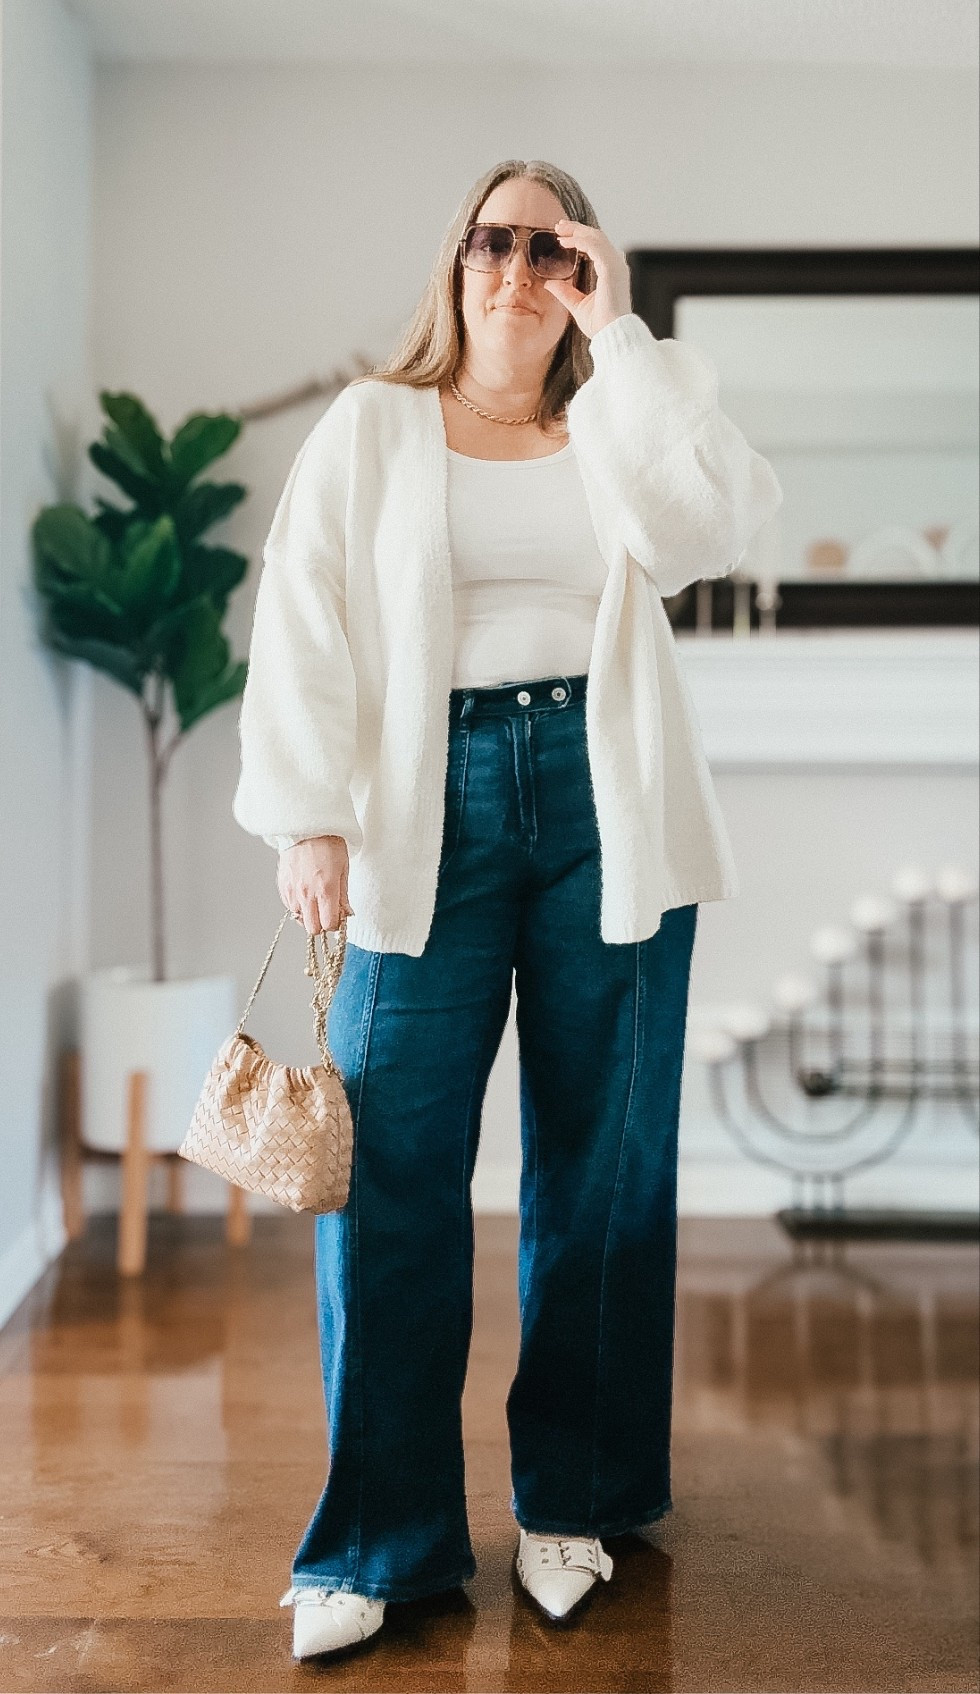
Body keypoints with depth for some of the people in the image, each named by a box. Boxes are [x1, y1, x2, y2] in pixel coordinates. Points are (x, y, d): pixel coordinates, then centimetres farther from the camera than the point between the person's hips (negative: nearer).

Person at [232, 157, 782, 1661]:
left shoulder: (624, 425, 14)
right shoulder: (370, 429, 11)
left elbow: (713, 526, -8)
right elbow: (306, 621, 3)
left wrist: (620, 332, -2)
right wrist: (310, 820, -8)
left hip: (608, 803, 2)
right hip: (436, 804, -1)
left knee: (600, 1166, 6)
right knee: (390, 1170, -4)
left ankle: (574, 1499, 23)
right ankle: (381, 1537, 10)